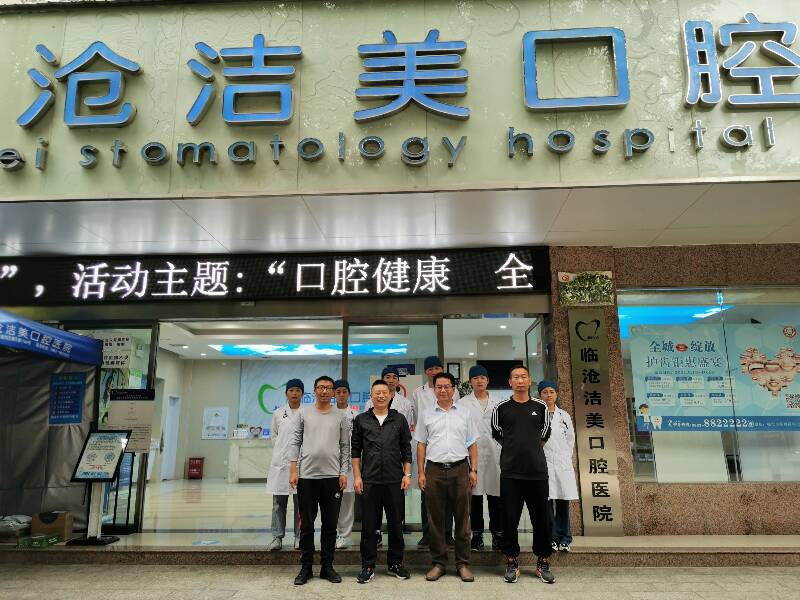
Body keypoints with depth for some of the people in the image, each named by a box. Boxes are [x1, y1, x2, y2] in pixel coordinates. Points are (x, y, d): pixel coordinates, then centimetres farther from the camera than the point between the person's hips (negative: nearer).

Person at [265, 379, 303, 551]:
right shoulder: (278, 414, 7)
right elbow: (273, 435, 17)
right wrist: (279, 451, 9)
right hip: (280, 462, 2)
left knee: (300, 502, 5)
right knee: (279, 502, 5)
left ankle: (299, 537, 15)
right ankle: (277, 537, 12)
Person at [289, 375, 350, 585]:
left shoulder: (340, 416, 5)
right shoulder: (304, 413, 5)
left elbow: (345, 447, 6)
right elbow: (296, 443, 4)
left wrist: (344, 473, -2)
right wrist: (293, 470, -3)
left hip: (332, 476, 0)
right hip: (306, 476, 0)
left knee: (330, 524, 7)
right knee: (306, 524, 6)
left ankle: (327, 566, 19)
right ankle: (306, 567, 18)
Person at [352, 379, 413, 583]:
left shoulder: (399, 419, 6)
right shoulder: (361, 420, 5)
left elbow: (406, 449, 8)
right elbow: (355, 450, 5)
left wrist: (407, 474, 0)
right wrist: (357, 476, -1)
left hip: (395, 480, 1)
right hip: (369, 481, -1)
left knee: (396, 523, 9)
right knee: (368, 525, 5)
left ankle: (395, 563, 24)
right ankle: (368, 566, 17)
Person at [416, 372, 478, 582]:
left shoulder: (465, 413, 8)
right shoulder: (426, 415, 9)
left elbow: (472, 444, 9)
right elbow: (421, 445, 9)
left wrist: (473, 470, 1)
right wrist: (421, 473, 2)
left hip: (460, 469, 0)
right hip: (434, 470, 0)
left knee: (462, 518, 4)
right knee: (435, 519, 6)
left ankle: (463, 563, 15)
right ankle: (438, 563, 17)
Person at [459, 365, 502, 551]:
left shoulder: (497, 404, 13)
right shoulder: (463, 403, 6)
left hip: (494, 454, 2)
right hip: (472, 454, -1)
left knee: (495, 495, 3)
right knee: (475, 495, 3)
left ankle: (497, 533, 13)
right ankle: (477, 534, 13)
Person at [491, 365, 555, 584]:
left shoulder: (541, 407, 5)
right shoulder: (501, 408, 1)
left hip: (537, 470, 1)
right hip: (510, 472, -1)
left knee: (541, 519, 7)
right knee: (510, 519, 4)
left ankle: (543, 563, 20)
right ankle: (511, 563, 17)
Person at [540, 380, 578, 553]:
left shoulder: (564, 416, 12)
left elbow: (571, 439, 18)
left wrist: (567, 457, 12)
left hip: (563, 464, 3)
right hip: (543, 464, -3)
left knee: (563, 503, 4)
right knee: (546, 502, -2)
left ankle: (564, 539, 14)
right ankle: (551, 538, 8)